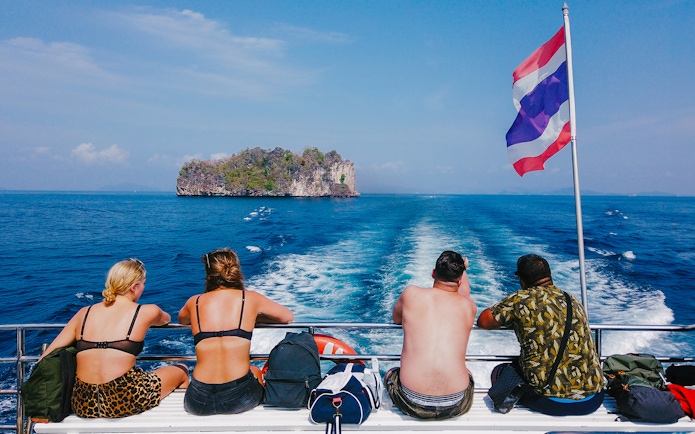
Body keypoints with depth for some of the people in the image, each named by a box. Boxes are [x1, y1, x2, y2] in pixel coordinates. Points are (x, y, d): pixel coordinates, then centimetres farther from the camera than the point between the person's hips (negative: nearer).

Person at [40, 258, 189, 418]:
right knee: (182, 371, 21)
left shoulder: (84, 313, 8)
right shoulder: (147, 312, -2)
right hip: (124, 402, -5)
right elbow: (166, 319, 23)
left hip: (83, 406, 5)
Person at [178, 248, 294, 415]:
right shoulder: (250, 298, -2)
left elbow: (182, 319, 27)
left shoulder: (194, 302, 2)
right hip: (241, 399, -2)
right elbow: (288, 316, 13)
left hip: (198, 403, 2)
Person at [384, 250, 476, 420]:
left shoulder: (411, 294, -3)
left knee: (390, 375, 32)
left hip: (413, 404, -2)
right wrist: (462, 270, 46)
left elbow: (396, 319, 19)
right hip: (455, 406, 2)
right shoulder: (469, 306, 2)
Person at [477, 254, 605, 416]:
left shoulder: (521, 299, -7)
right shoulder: (574, 302, 10)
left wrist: (509, 316, 20)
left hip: (551, 402, -5)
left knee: (498, 372, 20)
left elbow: (483, 321, 1)